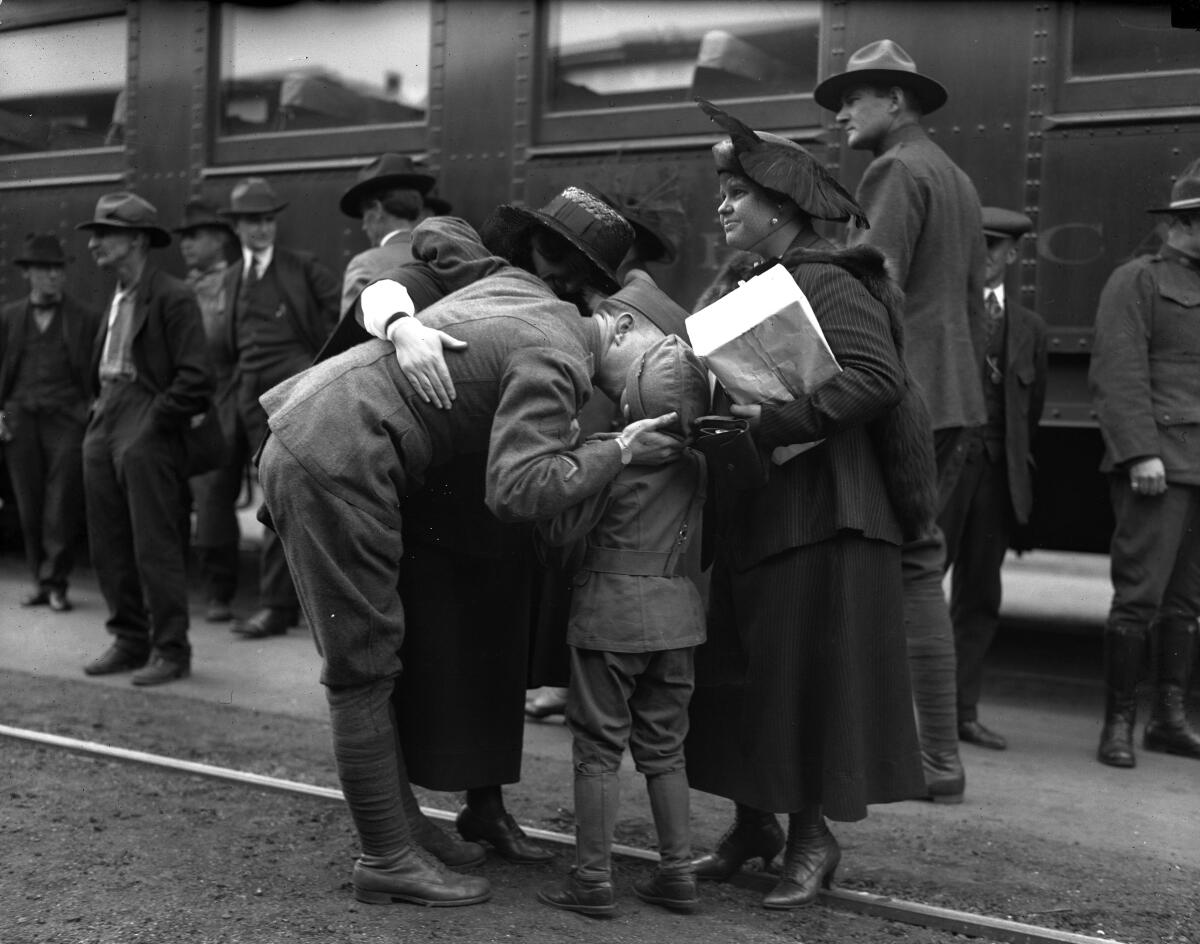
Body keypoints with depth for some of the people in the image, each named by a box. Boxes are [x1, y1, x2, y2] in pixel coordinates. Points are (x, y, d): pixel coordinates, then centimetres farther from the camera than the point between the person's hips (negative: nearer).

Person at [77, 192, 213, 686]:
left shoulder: (172, 297, -10)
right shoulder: (116, 298, 17)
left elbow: (195, 377, -15)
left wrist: (154, 423, -15)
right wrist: (101, 407, 12)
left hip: (147, 436, -9)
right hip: (105, 428, 9)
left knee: (155, 547, -4)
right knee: (108, 545, 11)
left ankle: (170, 650, 5)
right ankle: (129, 640, 22)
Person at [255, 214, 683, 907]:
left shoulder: (520, 287, 13)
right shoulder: (557, 359, -12)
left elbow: (437, 235, 27)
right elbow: (520, 491, -22)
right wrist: (620, 453, -14)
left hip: (301, 434, 10)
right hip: (335, 466, -10)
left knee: (374, 658, 13)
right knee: (367, 663, -4)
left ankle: (397, 820, 22)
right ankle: (388, 861, 5)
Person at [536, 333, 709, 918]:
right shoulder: (695, 465, 4)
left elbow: (561, 534, -12)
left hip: (612, 610, -6)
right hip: (676, 609, 6)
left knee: (598, 749, 3)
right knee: (664, 749, 15)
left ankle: (592, 880, 7)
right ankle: (678, 872, 18)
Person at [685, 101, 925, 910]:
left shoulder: (827, 284, -10)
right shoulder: (731, 288, 14)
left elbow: (879, 379, -21)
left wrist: (775, 420, -23)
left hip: (817, 511, -7)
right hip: (739, 511, 8)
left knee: (808, 674, 0)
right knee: (735, 672, 10)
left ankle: (814, 836, 14)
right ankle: (753, 821, 25)